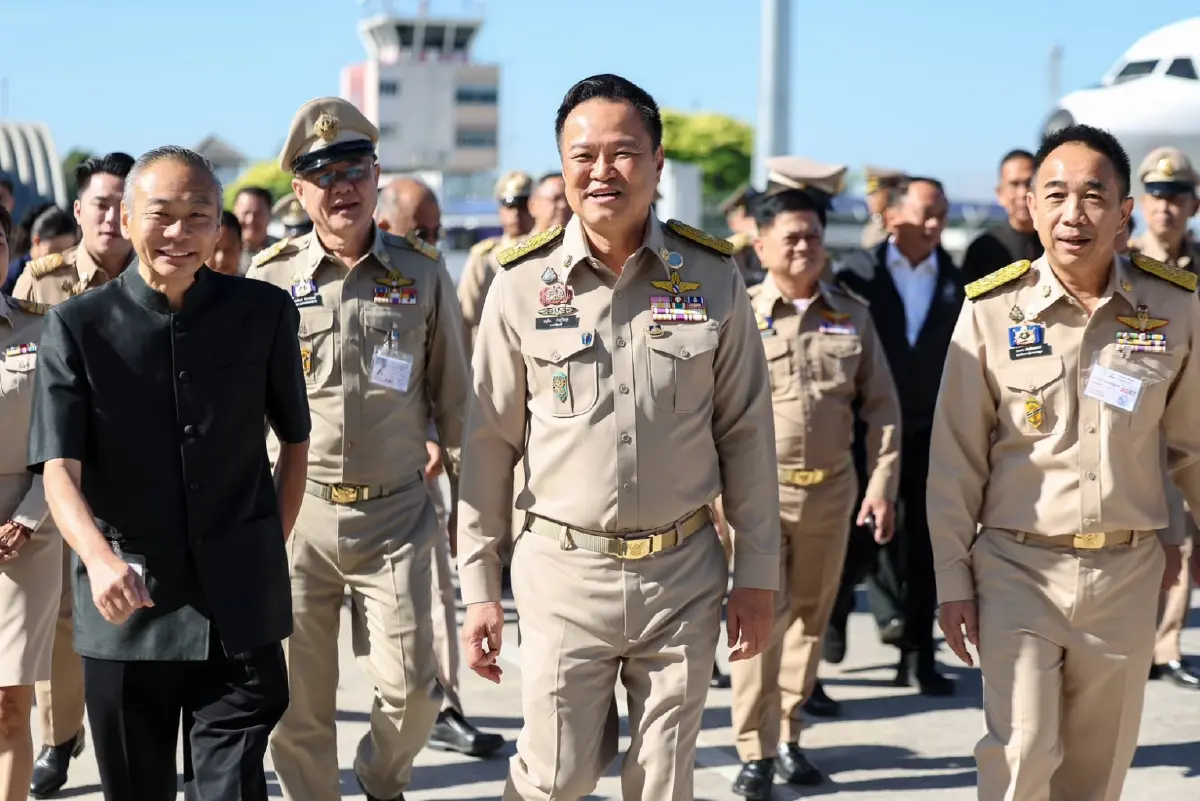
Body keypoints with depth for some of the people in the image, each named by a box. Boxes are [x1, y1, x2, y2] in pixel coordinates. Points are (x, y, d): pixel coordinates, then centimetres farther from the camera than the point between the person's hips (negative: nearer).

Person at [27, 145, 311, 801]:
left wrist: (271, 548, 7)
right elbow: (58, 468, -11)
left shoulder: (265, 314, 3)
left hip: (239, 611, 0)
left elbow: (295, 440, 14)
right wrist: (100, 560, -29)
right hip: (124, 610, 0)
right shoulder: (75, 327, -2)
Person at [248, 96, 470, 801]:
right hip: (296, 513, 1)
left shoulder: (423, 272, 1)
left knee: (410, 688, -3)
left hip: (396, 513, 0)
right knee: (298, 702, 6)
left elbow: (453, 397, 8)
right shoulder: (270, 278, 1)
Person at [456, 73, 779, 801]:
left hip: (683, 574, 1)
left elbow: (746, 432, 3)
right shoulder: (524, 285, -4)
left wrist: (758, 573, 3)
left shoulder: (712, 277, -2)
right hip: (565, 571, -1)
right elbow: (490, 442, 1)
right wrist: (478, 586, 0)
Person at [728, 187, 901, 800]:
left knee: (809, 616, 12)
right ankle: (755, 752, 1)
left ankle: (788, 737, 24)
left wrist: (882, 482, 2)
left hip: (831, 489, 4)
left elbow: (881, 406, 9)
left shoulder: (852, 315, 7)